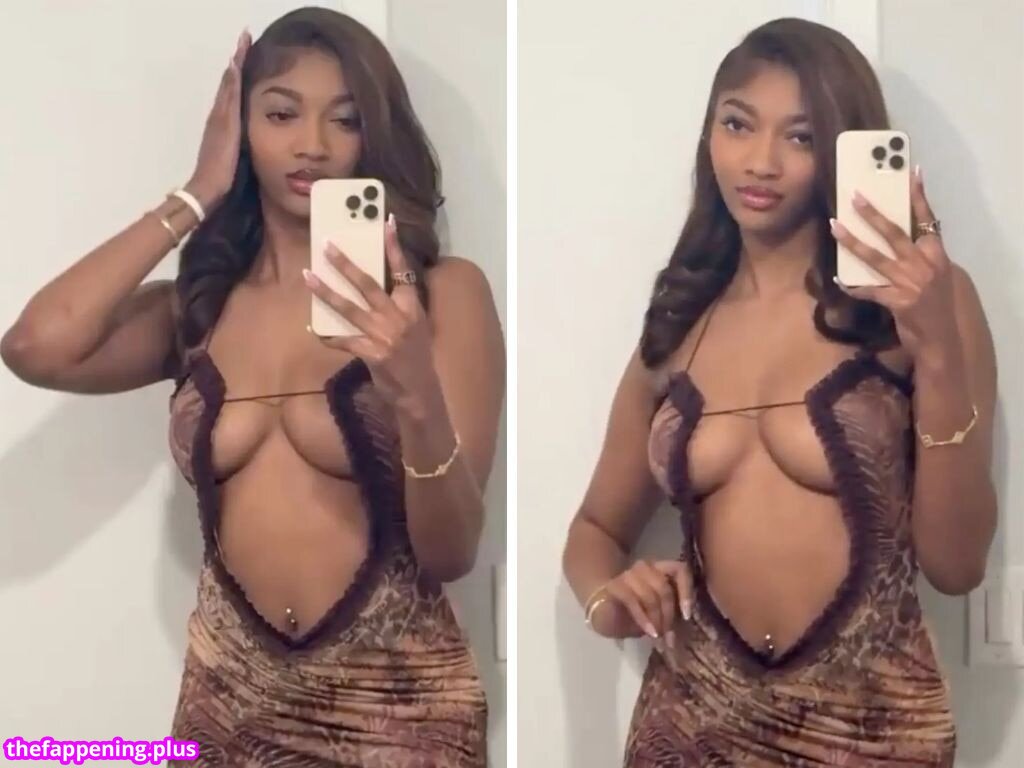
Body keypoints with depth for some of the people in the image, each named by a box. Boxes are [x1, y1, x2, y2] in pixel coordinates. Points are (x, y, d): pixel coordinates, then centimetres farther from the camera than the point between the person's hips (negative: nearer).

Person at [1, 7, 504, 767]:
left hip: (394, 699, -3)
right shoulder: (197, 303, 4)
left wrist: (416, 394, -28)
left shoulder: (441, 292, -6)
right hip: (230, 698, 3)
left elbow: (451, 556, -10)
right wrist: (194, 199, -6)